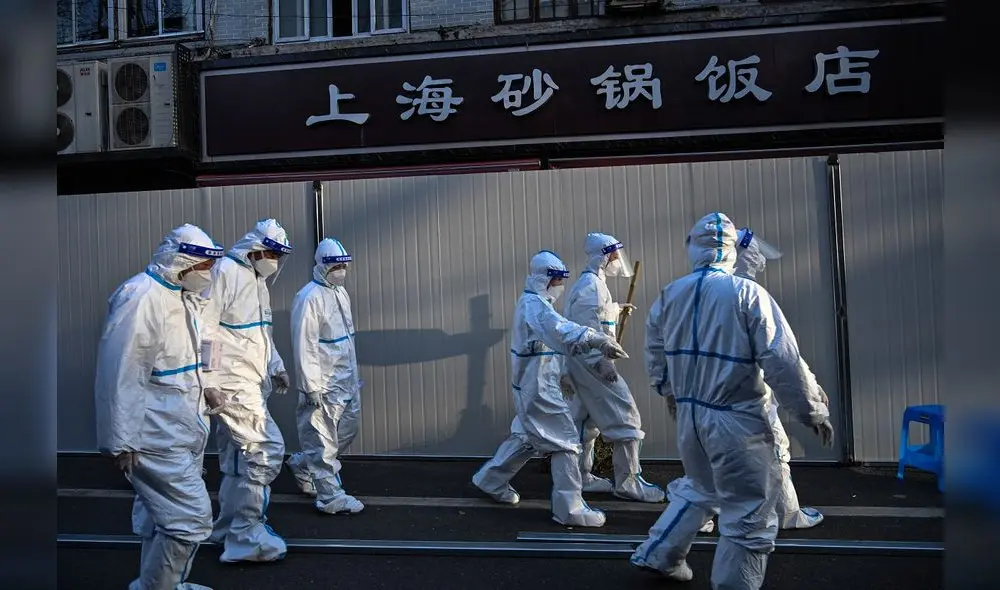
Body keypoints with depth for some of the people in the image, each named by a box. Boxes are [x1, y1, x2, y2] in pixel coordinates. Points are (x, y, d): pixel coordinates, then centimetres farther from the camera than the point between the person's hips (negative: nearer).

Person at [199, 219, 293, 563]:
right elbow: (204, 331, -18)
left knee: (238, 458, 15)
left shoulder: (257, 280, 16)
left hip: (251, 382, 9)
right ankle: (245, 537, -1)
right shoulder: (225, 273, -13)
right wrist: (207, 383, -18)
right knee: (266, 449, -11)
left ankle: (230, 530, 26)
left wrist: (276, 366, 17)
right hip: (232, 381, -9)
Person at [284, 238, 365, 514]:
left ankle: (303, 465, 35)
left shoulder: (341, 292, 13)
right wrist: (312, 387, -19)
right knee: (323, 441, 1)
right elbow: (304, 346, -18)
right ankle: (330, 497, 12)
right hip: (324, 384, -9)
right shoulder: (310, 297, -15)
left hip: (346, 381, 9)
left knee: (347, 430, 17)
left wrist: (355, 375, 18)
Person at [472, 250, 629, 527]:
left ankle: (491, 480, 37)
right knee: (565, 442, -5)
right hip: (538, 388, -11)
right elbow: (562, 332, -40)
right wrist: (600, 340, -52)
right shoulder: (535, 305, -21)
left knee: (528, 437, 23)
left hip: (532, 385, 11)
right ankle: (570, 508, 1)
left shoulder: (532, 302, 14)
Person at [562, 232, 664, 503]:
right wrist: (602, 363, -24)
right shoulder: (591, 285, -16)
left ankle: (581, 476, 25)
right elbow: (586, 328, -22)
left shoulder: (589, 283, 15)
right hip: (590, 361, -10)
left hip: (583, 363, 10)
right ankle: (628, 482, 0)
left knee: (587, 420, 16)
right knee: (624, 417, -5)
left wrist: (616, 309, 30)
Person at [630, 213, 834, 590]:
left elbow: (655, 355, 14)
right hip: (735, 418, -6)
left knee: (701, 490, 28)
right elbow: (782, 363, -14)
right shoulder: (747, 294, -13)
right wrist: (813, 411, -3)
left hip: (689, 414, 6)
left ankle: (658, 555, 35)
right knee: (750, 517, 7)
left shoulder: (669, 296, 2)